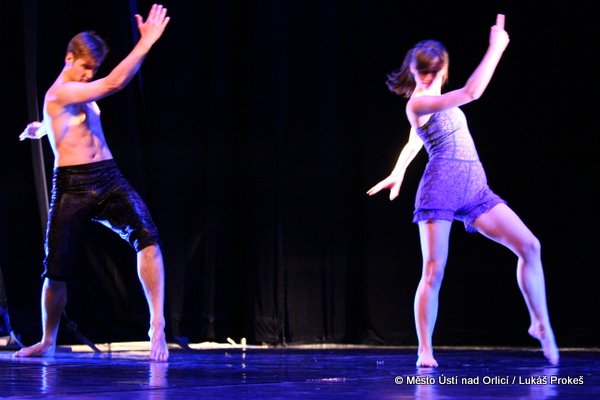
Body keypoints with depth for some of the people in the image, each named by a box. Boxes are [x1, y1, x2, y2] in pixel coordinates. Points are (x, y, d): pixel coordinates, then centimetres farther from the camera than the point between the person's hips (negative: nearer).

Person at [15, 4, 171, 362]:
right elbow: (116, 82, -22)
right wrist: (147, 41, -20)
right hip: (72, 186, -6)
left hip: (109, 180, 6)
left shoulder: (81, 93, 19)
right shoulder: (59, 93, -9)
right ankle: (47, 342, 25)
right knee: (57, 269, 1)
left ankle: (158, 326, -25)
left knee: (146, 237, -21)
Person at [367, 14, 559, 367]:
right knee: (434, 271, -10)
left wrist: (398, 174, 52)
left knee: (530, 246, -3)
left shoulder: (433, 102, 23)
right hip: (441, 187, -8)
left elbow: (414, 142, 40)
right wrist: (496, 48, -15)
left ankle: (541, 325, 6)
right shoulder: (418, 102, -5)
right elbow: (471, 92, -19)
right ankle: (425, 352, -3)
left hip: (474, 188, 8)